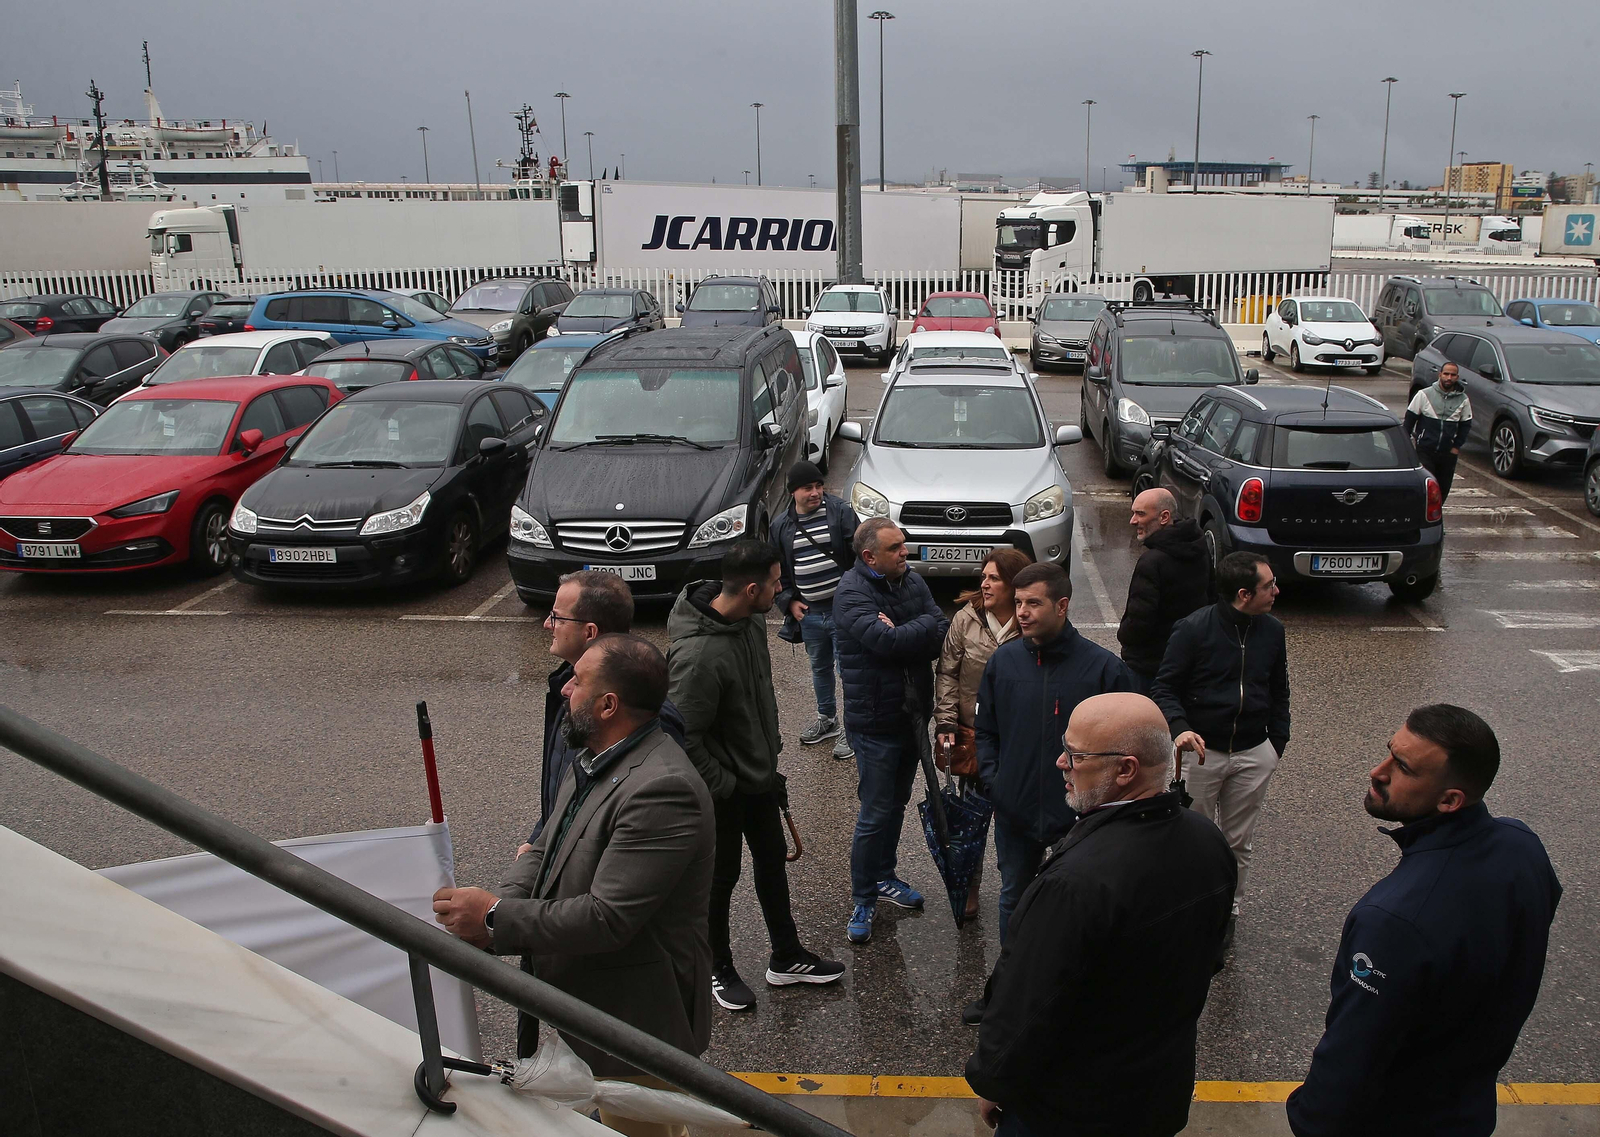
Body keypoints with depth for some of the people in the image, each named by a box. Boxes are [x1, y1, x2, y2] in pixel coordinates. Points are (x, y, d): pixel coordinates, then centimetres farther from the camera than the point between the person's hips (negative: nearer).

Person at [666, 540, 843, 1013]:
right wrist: (722, 785, -18)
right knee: (721, 876, 11)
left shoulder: (752, 619, -7)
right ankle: (719, 968, 34)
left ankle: (786, 957, 40)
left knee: (772, 862, 21)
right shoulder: (699, 654, -35)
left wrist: (771, 747, 14)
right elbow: (686, 737, -27)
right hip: (723, 787, -8)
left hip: (759, 774, 8)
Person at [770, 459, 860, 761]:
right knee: (820, 667, 21)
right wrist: (788, 600, 3)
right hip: (808, 612, 4)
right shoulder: (781, 525, 3)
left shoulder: (840, 511, -9)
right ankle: (827, 719, 41)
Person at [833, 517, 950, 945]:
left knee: (896, 804, 20)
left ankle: (884, 877, 38)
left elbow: (941, 638, -6)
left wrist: (902, 635, -23)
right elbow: (885, 641, -31)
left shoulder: (912, 581, 4)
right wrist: (926, 625, -14)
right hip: (876, 720, -7)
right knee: (875, 814, -1)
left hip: (913, 713, 7)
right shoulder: (852, 592, -18)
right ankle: (863, 900, 14)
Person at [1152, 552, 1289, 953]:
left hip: (1253, 755, 4)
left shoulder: (1272, 631, 1)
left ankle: (1227, 909, 32)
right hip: (1201, 751, -4)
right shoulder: (1194, 629, -15)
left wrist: (1277, 740, 12)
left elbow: (1279, 691, 15)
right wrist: (1180, 728, -28)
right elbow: (1164, 688, -11)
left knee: (1239, 843, 14)